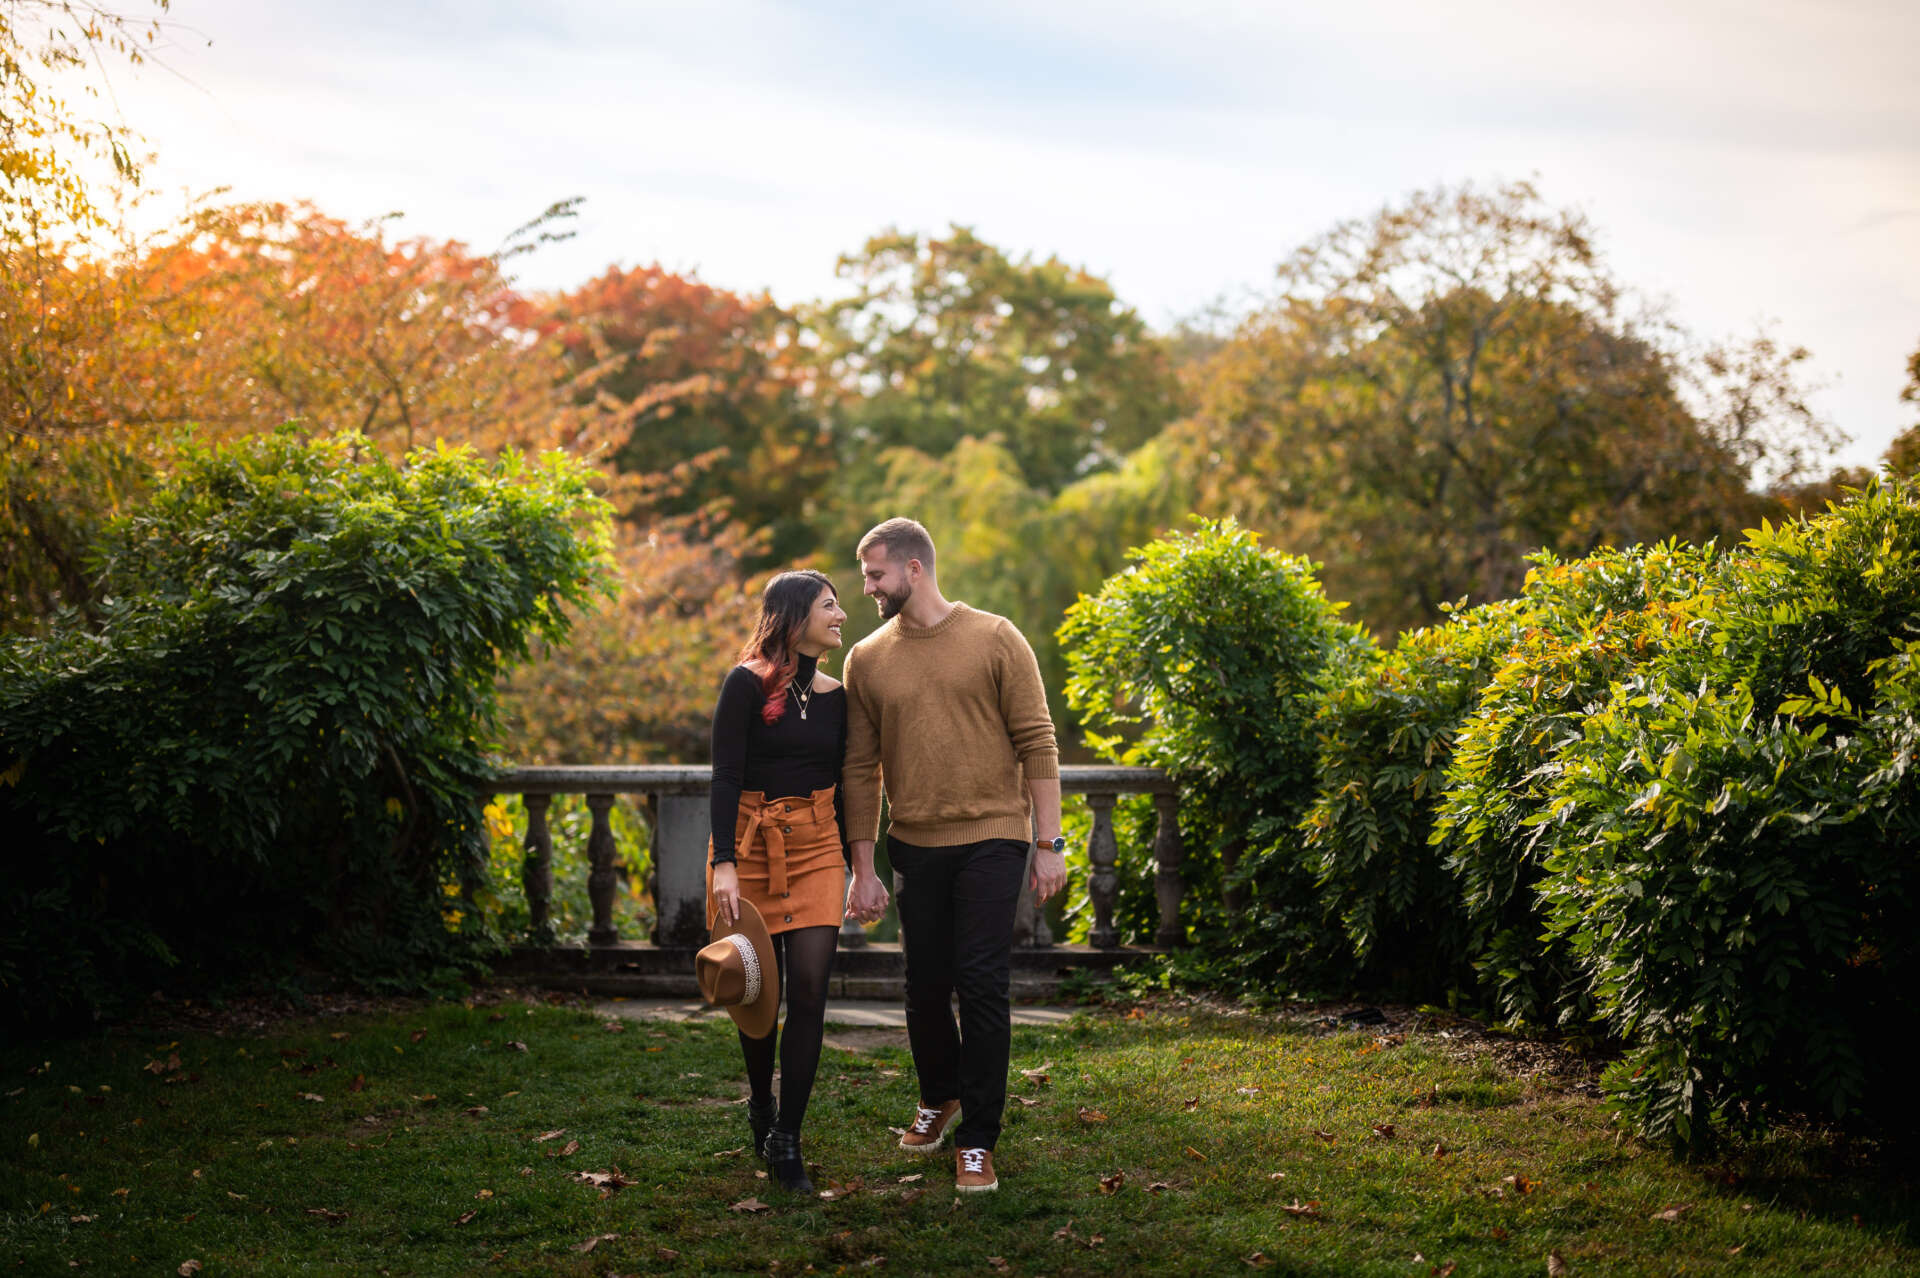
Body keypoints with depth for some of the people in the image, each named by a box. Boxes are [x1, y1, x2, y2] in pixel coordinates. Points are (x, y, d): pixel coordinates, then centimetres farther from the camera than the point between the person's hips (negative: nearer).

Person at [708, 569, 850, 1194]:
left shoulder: (835, 695, 9)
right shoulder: (747, 685, -6)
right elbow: (725, 777, -11)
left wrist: (857, 866, 17)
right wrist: (724, 863, -20)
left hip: (816, 846, 3)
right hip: (751, 843, -3)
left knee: (810, 989, -9)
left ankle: (786, 1139, -3)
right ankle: (760, 1105, 32)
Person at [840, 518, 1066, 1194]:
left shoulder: (994, 639, -3)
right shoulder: (867, 659, 5)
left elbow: (1037, 742, -3)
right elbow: (861, 770, 7)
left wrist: (1049, 841, -7)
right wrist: (862, 869, 4)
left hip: (991, 839, -3)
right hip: (915, 844, 3)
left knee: (983, 985, -6)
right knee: (925, 986, 11)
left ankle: (977, 1140, 4)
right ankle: (939, 1096, 37)